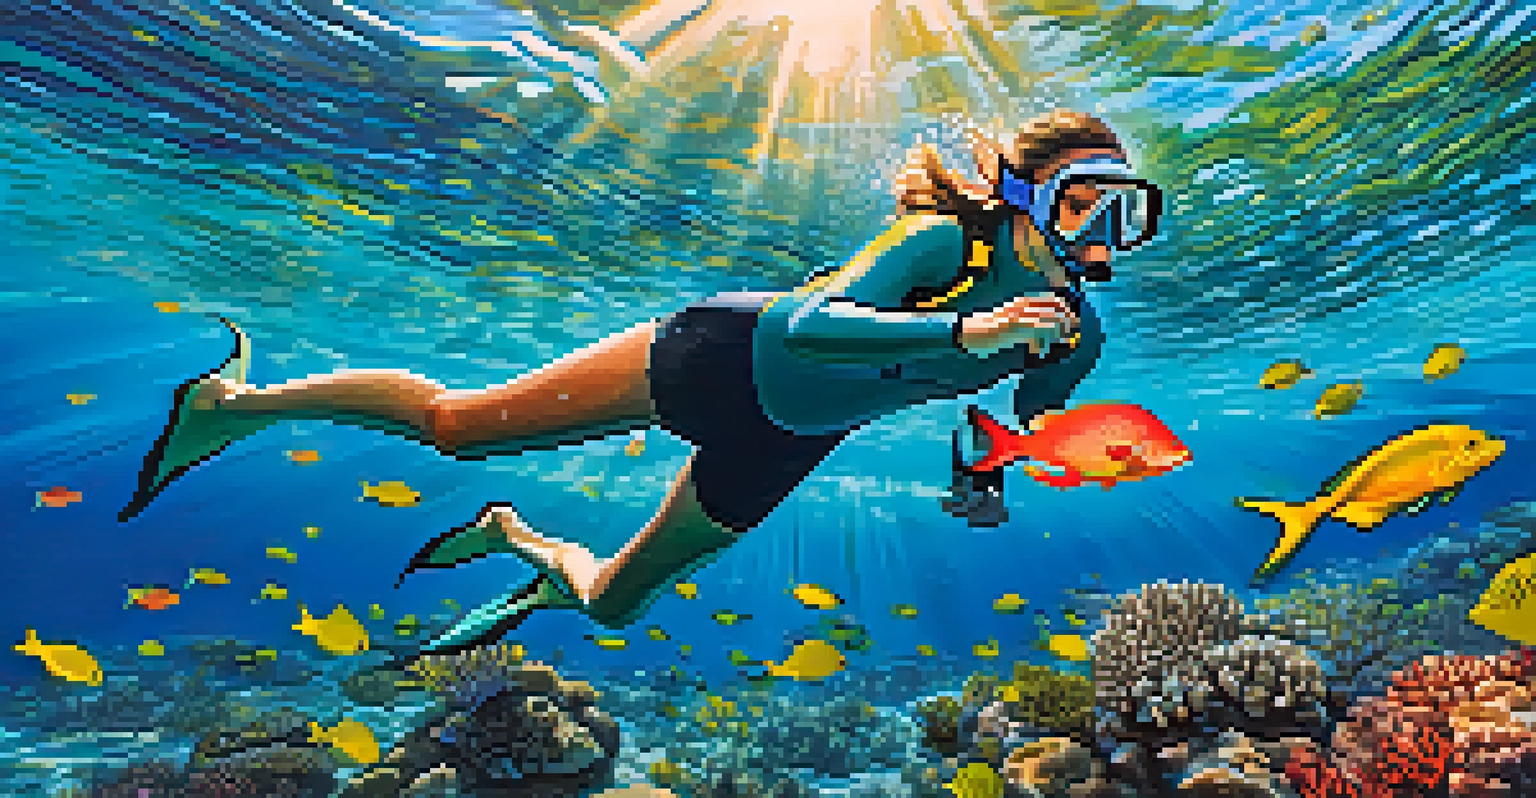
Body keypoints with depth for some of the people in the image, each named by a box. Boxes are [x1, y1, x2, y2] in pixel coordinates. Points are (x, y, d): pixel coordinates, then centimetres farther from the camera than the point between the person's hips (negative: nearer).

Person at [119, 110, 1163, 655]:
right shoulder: (952, 239, -25)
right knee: (453, 421, 0)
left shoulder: (1073, 339, -6)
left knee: (611, 603, 16)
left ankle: (518, 541, 49)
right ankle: (239, 400, 26)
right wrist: (967, 329, -46)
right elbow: (809, 323, -37)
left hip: (777, 449, 6)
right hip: (720, 356, -5)